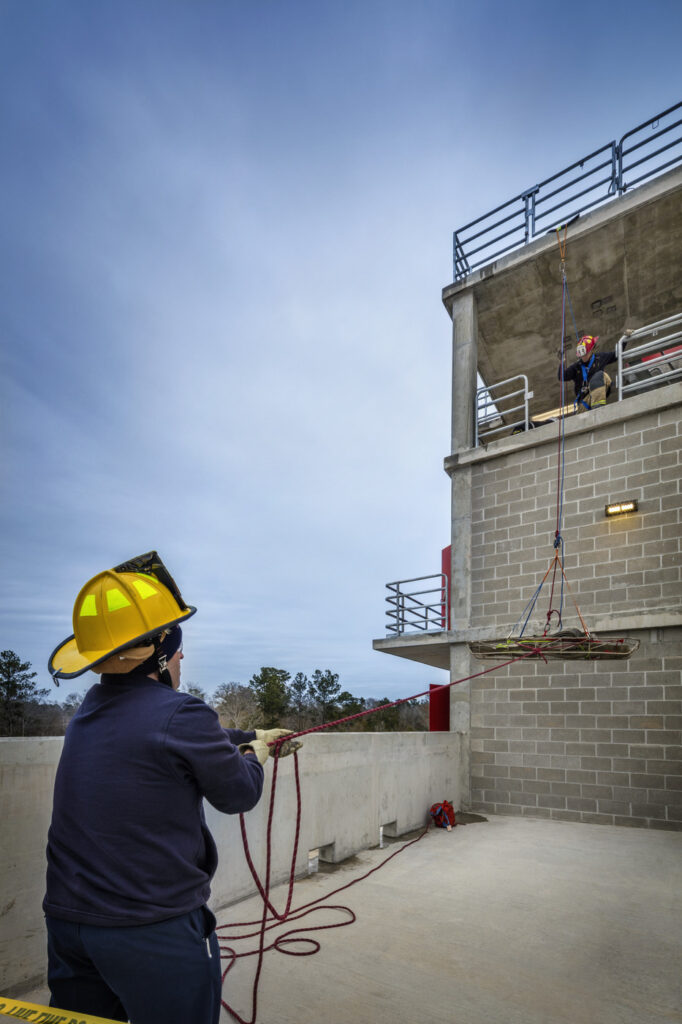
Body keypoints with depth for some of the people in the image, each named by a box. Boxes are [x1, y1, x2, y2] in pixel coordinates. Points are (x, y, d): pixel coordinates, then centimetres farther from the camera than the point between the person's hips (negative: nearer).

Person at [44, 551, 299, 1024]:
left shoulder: (92, 710, 3)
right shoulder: (178, 714, -22)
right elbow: (239, 794, -8)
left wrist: (253, 734, 27)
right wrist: (257, 753, 13)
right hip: (153, 928, -7)